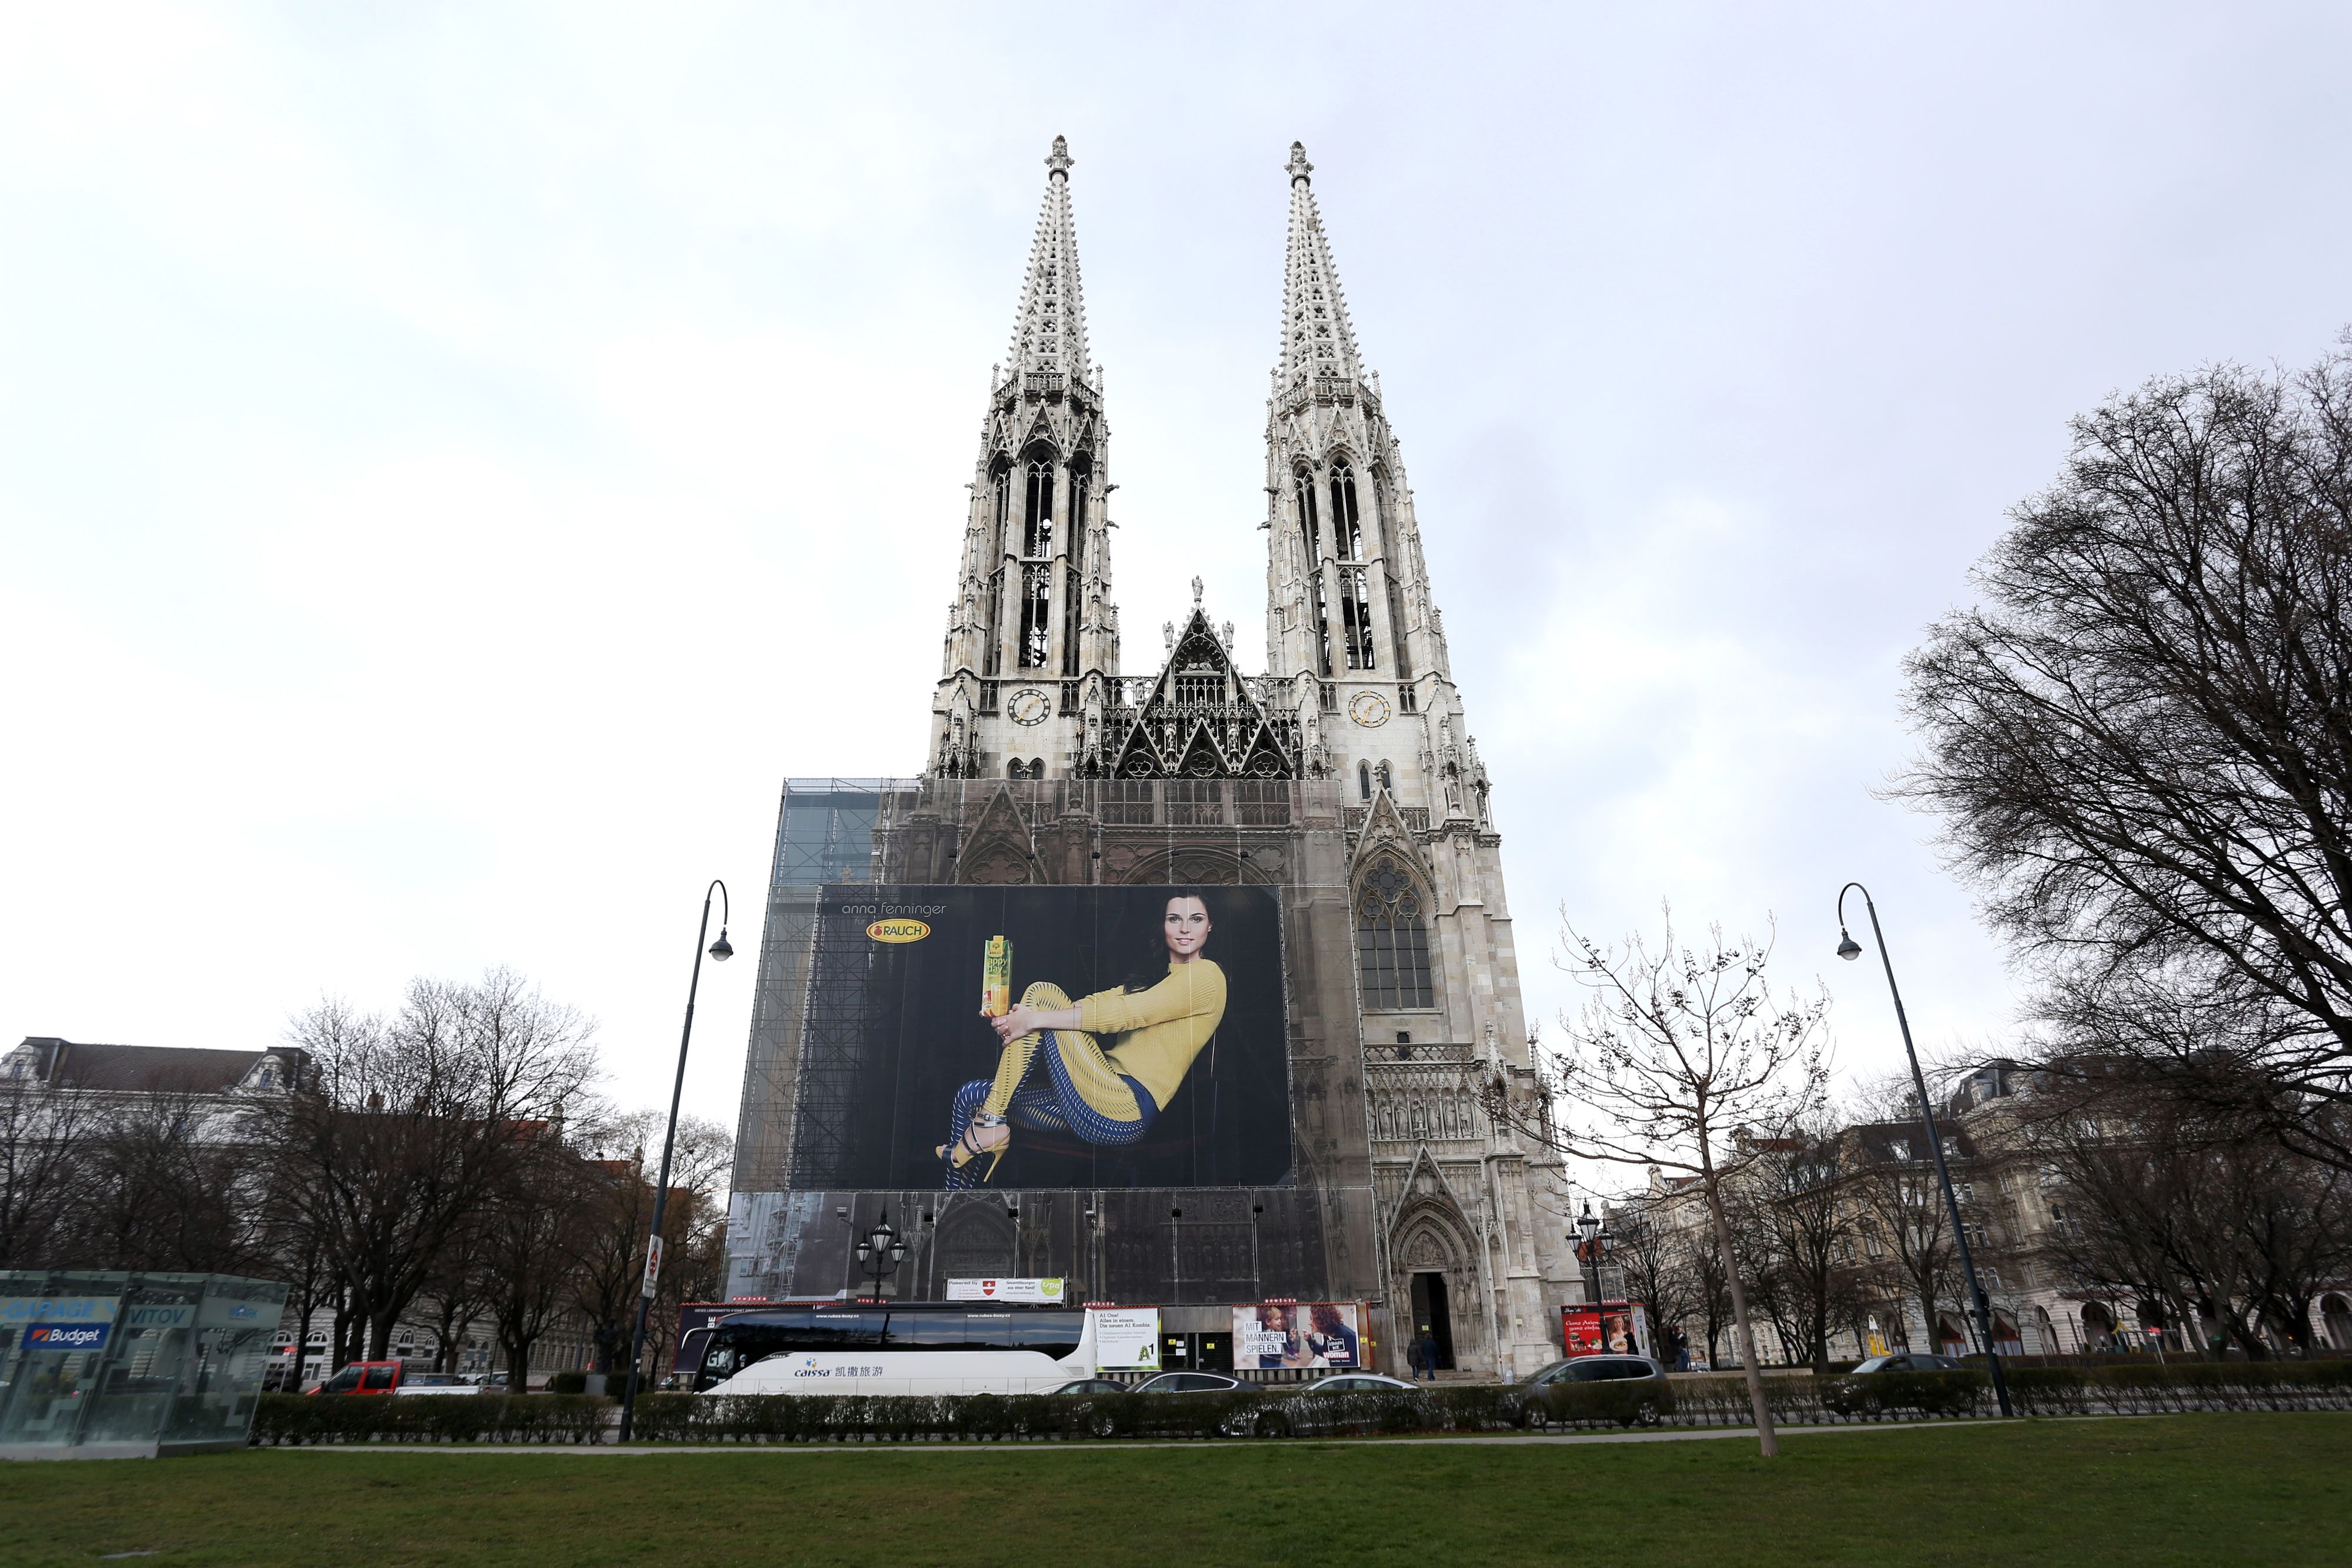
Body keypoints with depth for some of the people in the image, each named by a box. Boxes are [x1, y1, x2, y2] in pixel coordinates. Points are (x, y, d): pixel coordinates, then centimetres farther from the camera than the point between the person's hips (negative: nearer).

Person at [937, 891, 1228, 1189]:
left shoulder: (1205, 974, -6)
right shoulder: (1155, 974, 21)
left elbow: (1124, 1012, -17)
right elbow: (1102, 1001, 7)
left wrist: (1033, 1019, -16)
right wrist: (1016, 1019, -8)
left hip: (1126, 1113, -9)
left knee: (1042, 994, -11)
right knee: (970, 1097, 7)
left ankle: (990, 1124, -7)